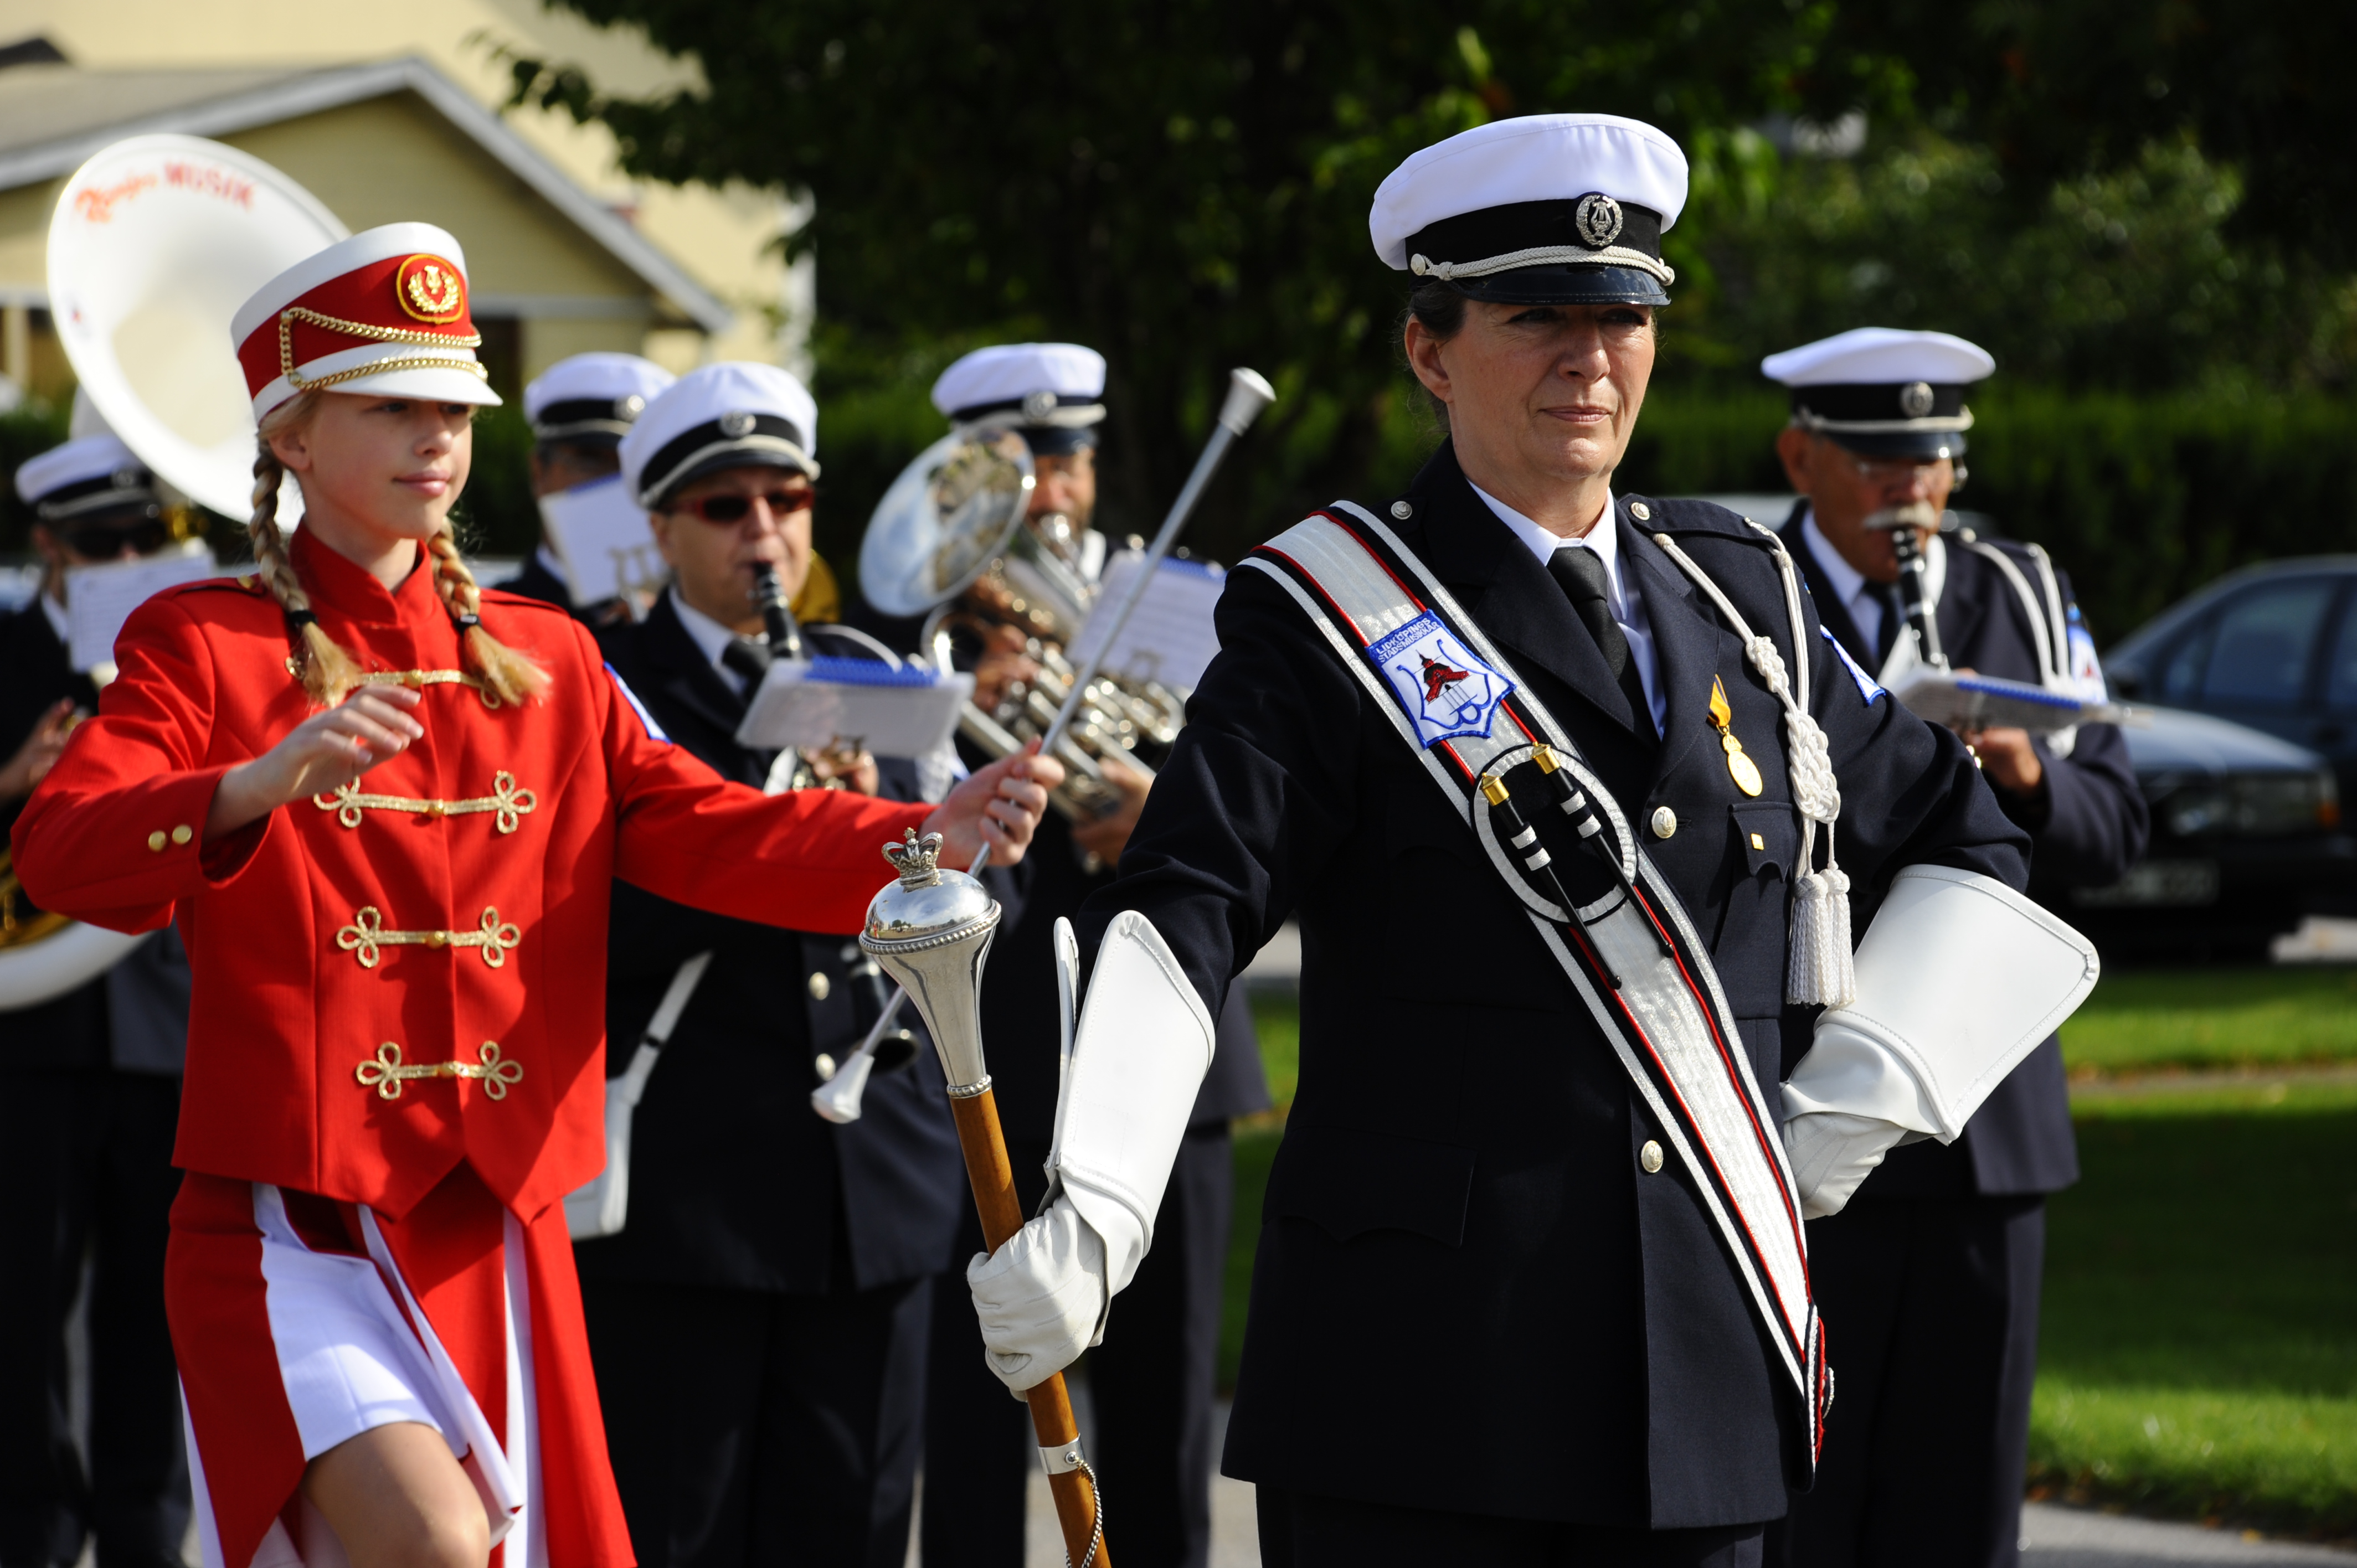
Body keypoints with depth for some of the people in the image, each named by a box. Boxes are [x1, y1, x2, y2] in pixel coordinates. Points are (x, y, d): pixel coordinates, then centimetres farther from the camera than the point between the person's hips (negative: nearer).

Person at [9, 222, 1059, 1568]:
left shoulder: (545, 663, 14)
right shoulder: (203, 647, -1)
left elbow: (705, 825, 2)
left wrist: (927, 835, -17)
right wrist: (272, 779, -36)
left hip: (492, 1236, 5)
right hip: (295, 1231, -5)